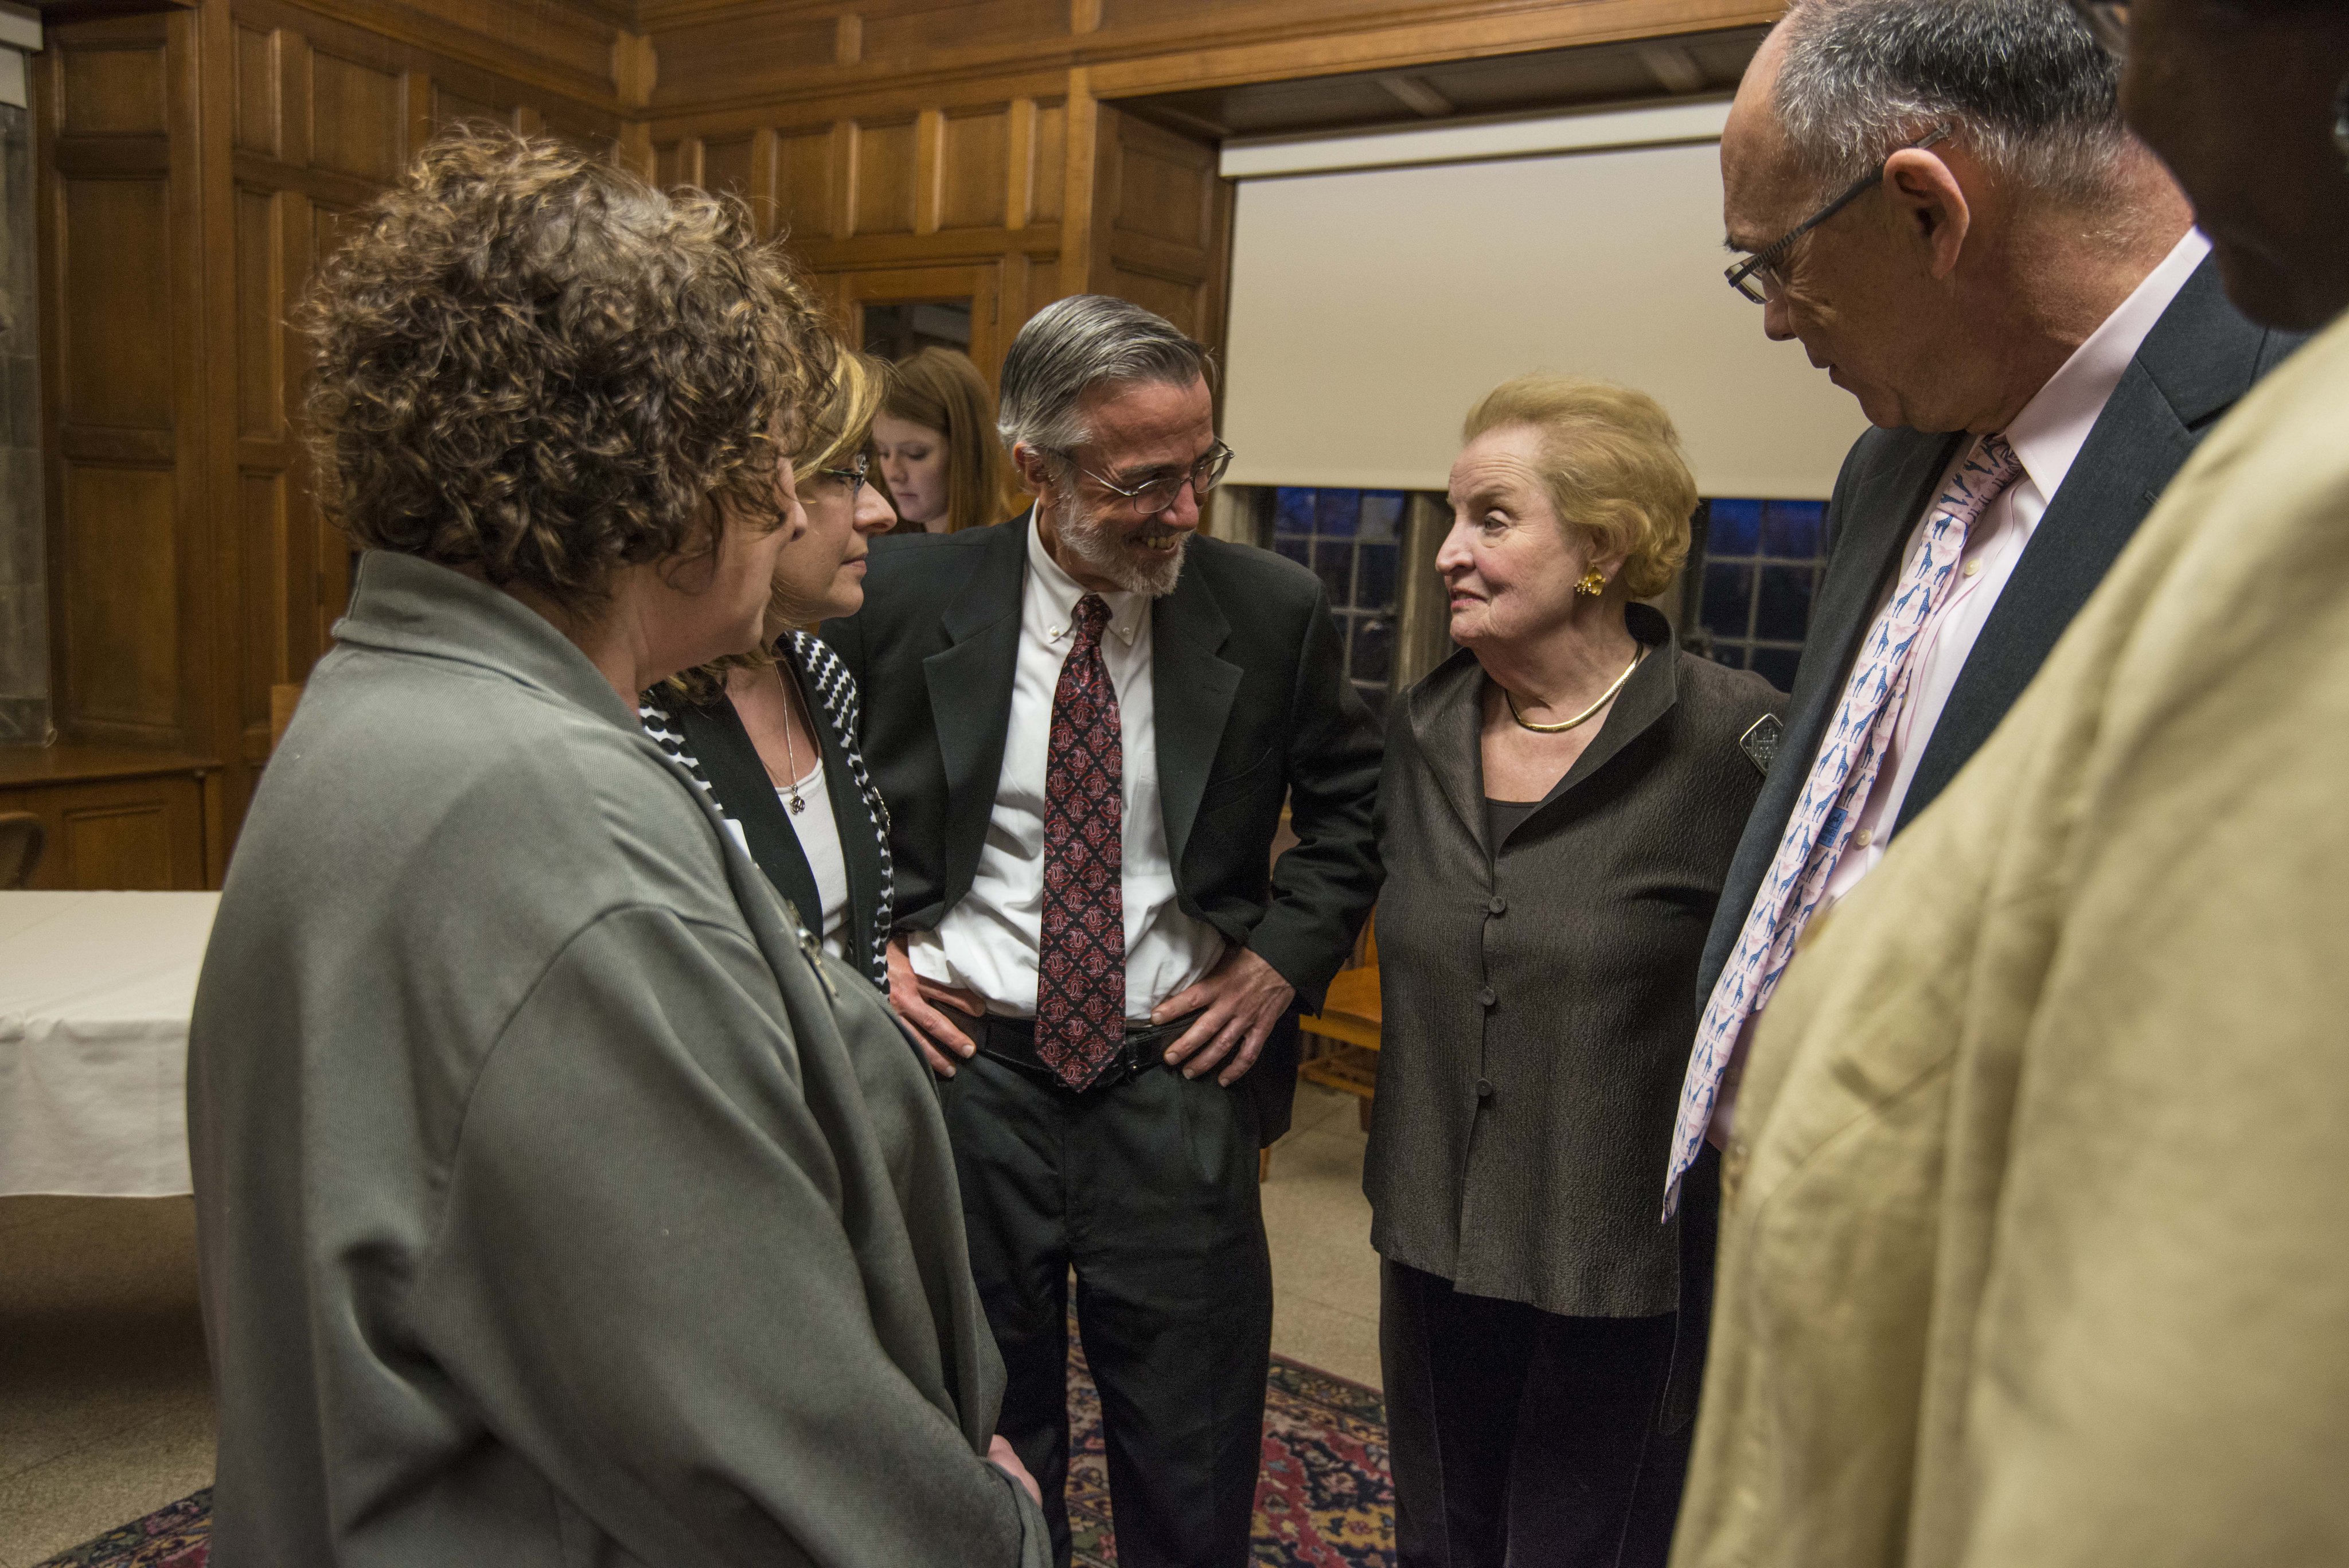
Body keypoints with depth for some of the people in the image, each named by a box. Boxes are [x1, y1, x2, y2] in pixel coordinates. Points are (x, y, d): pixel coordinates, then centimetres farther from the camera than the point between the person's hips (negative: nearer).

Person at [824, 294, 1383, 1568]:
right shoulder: (904, 595, -7)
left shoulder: (1274, 611, -5)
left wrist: (1282, 957, -2)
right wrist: (867, 948, -3)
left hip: (1177, 1078, 0)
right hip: (967, 1061, 0)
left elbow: (1351, 803, 10)